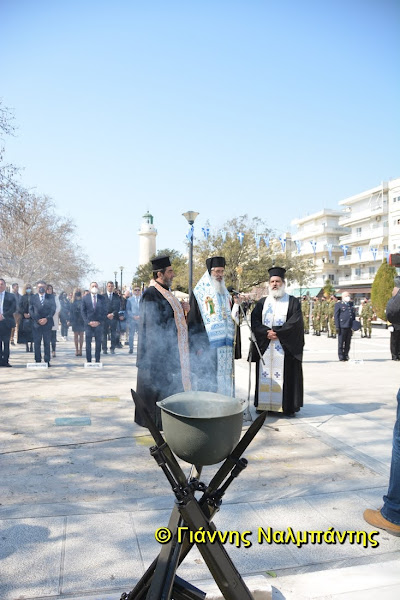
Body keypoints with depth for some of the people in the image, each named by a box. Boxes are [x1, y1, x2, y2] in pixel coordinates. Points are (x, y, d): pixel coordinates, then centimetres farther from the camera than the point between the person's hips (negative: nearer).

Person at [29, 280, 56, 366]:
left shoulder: (50, 297, 9)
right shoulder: (33, 298, 9)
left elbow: (53, 309, 2)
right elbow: (31, 310, 3)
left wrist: (46, 319, -11)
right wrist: (38, 320, -9)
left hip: (47, 323, 0)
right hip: (36, 323, 0)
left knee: (47, 343, 2)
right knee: (37, 343, 1)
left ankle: (47, 361, 6)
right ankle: (38, 361, 7)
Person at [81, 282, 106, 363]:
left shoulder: (102, 298, 5)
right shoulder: (85, 298, 4)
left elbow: (104, 311, 4)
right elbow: (83, 311, 3)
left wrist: (100, 322, -6)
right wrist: (88, 322, -8)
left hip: (98, 323, 1)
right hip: (88, 323, 0)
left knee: (98, 342, 3)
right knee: (88, 342, 1)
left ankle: (97, 360, 11)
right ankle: (88, 360, 7)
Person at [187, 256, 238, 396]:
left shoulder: (226, 294, 18)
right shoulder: (199, 293, -1)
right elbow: (192, 321, -6)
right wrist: (197, 345, -13)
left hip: (226, 346, 6)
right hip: (206, 347, -6)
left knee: (225, 381, 8)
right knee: (206, 382, -4)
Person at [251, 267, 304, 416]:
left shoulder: (293, 302, 5)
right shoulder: (262, 302, 13)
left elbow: (295, 322, -8)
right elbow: (254, 321, 3)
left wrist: (277, 332, -15)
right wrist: (267, 332, -13)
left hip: (285, 346, -3)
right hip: (265, 346, 3)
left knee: (286, 375, -2)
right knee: (265, 375, 3)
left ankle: (287, 406, 4)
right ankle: (264, 404, 11)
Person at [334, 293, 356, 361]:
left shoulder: (351, 304, 18)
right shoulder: (338, 304, 1)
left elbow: (353, 314, 22)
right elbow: (336, 316, -4)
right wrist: (337, 326, -11)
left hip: (350, 326, 5)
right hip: (342, 326, -5)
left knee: (348, 343, 9)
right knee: (341, 342, -1)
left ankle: (346, 356, 18)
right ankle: (341, 357, 5)